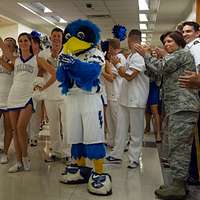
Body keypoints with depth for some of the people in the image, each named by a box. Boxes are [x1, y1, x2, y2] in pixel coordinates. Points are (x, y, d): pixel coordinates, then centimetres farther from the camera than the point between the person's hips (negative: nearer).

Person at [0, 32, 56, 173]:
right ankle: (19, 162, 12)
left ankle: (25, 157, 7)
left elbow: (54, 74, -1)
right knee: (15, 130, 4)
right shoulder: (15, 59, 13)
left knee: (21, 128, -15)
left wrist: (42, 88, 0)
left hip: (28, 97, -4)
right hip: (13, 96, 4)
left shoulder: (37, 59, 4)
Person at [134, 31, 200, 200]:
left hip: (182, 107, -10)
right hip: (179, 107, 10)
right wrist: (164, 56, 14)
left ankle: (178, 186, -5)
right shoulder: (177, 57, 28)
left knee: (178, 146, -9)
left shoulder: (182, 53, -3)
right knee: (182, 146, 10)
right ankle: (180, 183, 16)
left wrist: (146, 54, 2)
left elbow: (159, 68, -10)